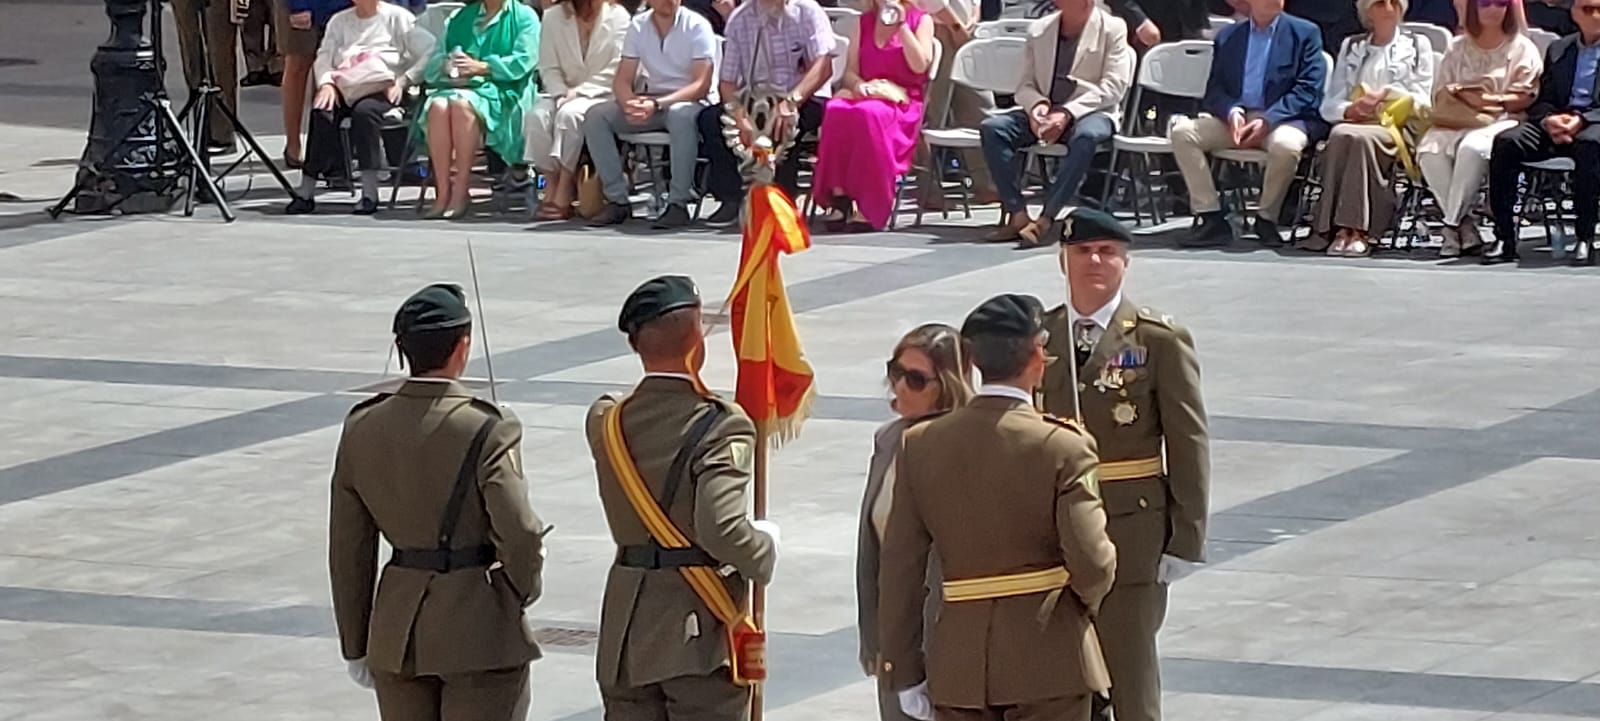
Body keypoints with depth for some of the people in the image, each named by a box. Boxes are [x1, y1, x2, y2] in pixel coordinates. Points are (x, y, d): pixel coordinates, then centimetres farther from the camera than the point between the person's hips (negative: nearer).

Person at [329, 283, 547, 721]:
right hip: (479, 628, -5)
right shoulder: (486, 430, -15)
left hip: (397, 634, 5)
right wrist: (525, 589, 1)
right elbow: (520, 533, -21)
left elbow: (349, 551, 6)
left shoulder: (362, 429, 1)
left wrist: (356, 645, 14)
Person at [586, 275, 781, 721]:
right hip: (700, 633, -5)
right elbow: (722, 529, -24)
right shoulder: (720, 427, -17)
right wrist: (765, 550, -6)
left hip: (625, 634, 5)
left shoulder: (606, 422, 1)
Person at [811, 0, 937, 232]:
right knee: (836, 111, -32)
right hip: (867, 94, 3)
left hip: (903, 102, -3)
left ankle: (871, 206, -35)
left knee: (868, 113, -38)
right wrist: (858, 84, -9)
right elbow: (850, 71, 14)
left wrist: (901, 24, -8)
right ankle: (839, 200, -34)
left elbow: (920, 65, -6)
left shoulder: (920, 20, 8)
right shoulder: (864, 22, 19)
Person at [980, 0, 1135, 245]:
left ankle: (1045, 219, -40)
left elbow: (1113, 87, -9)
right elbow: (1025, 85, 12)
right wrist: (1036, 105, -13)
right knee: (992, 128, -21)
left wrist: (1067, 113, -21)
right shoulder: (1039, 30, 12)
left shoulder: (1112, 29, -1)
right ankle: (1018, 214, -26)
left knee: (1086, 136, -40)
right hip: (1045, 113, 4)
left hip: (1091, 113, -4)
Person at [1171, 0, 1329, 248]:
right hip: (1234, 118, 4)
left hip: (1283, 119, -4)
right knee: (1182, 132, -20)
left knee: (1285, 145, -38)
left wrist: (1267, 120, -17)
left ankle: (1266, 219, -13)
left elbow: (1307, 91, -4)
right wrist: (1232, 111, -13)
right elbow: (1214, 90, 11)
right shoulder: (1228, 37, 15)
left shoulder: (1305, 33, 5)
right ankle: (1212, 220, -17)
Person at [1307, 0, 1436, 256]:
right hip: (1354, 123, 3)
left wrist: (1384, 98, -9)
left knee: (1360, 137, -37)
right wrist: (1351, 110, -6)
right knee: (1340, 136, -35)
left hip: (1398, 127, -3)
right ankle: (1334, 227, -40)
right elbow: (1329, 105, 16)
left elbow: (1421, 102, 7)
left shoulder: (1418, 45, 18)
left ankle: (1356, 229, -44)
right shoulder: (1351, 47, 25)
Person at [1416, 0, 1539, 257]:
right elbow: (1440, 94, 16)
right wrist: (1461, 95, -5)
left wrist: (1491, 99, -14)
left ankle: (1452, 225, -30)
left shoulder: (1522, 48, 11)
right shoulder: (1457, 48, 22)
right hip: (1457, 121, 4)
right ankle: (1465, 229, -28)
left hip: (1502, 120, -4)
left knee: (1472, 147, -39)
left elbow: (1527, 97, 0)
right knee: (1429, 150, -30)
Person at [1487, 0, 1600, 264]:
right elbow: (1541, 101, 17)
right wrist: (1548, 120, -8)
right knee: (1506, 143, -24)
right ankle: (1504, 238, -24)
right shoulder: (1558, 50, 22)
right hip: (1556, 123, 4)